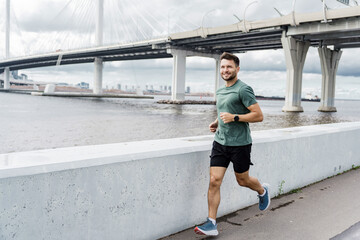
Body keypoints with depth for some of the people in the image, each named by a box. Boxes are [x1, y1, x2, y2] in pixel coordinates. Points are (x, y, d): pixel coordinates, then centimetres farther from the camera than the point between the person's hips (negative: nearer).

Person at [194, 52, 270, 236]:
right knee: (214, 181, -3)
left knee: (243, 180, 11)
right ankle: (211, 224, 2)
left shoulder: (243, 89, -10)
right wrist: (216, 122, 12)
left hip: (239, 144, -6)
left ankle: (262, 191, 45)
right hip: (220, 142, 6)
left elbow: (258, 115, -14)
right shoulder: (220, 92, 14)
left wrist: (234, 118, -21)